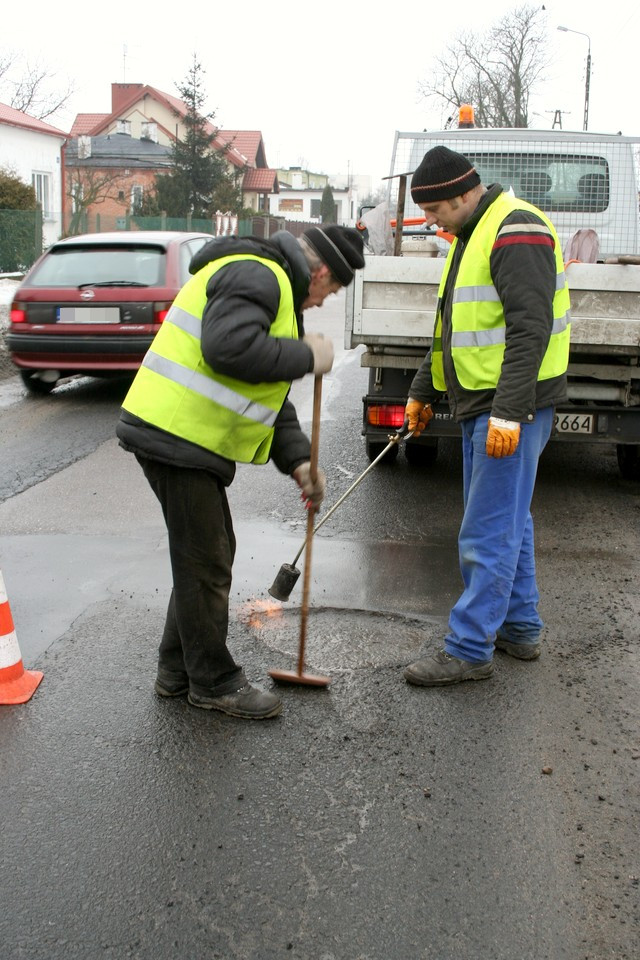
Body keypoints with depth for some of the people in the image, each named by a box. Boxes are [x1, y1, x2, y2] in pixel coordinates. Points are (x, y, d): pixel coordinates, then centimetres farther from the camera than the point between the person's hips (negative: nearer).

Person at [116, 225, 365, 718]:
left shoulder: (277, 289, 22)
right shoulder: (256, 275, -13)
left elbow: (270, 392, 21)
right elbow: (229, 349, -32)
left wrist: (298, 460, 10)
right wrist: (307, 356, -18)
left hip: (188, 439, 11)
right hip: (177, 437, -11)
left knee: (210, 555, 19)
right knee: (205, 564, 0)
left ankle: (179, 671, 32)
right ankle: (214, 682, 16)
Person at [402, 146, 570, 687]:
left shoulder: (517, 232, -14)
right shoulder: (472, 237, 18)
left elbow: (530, 330, -24)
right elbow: (452, 330, 26)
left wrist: (508, 412, -29)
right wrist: (423, 391, 28)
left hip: (510, 412, -10)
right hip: (480, 406, 10)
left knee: (488, 533, -5)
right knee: (507, 521, 17)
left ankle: (469, 650, 4)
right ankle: (520, 629, 29)